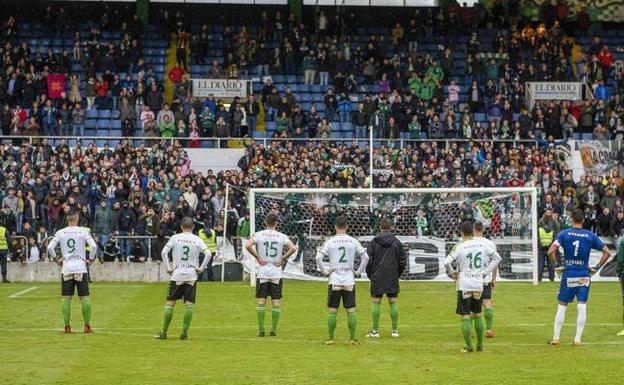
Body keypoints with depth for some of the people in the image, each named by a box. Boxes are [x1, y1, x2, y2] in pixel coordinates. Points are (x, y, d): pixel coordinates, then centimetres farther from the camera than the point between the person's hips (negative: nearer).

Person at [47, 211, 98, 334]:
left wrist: (57, 259, 9)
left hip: (66, 268, 2)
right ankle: (87, 326, 3)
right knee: (85, 297, 2)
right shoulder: (83, 231, -2)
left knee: (66, 298, 5)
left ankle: (67, 326, 4)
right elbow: (93, 246, -12)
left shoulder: (60, 232, 3)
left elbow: (50, 247, -3)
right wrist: (91, 259, 2)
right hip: (80, 268, -2)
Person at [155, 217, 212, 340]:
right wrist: (201, 268, -2)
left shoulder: (175, 238, 2)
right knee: (189, 304, 2)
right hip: (191, 276, 0)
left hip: (177, 275, 0)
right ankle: (185, 333, 0)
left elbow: (164, 252, -7)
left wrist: (168, 267, -1)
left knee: (170, 303, 4)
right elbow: (208, 254, -9)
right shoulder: (197, 240, 2)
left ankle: (163, 332, 5)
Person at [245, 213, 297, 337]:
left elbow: (248, 245, -16)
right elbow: (293, 248, -11)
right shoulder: (282, 236, 0)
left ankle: (261, 329, 1)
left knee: (261, 301, 3)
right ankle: (274, 330, 4)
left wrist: (257, 257, -5)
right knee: (276, 302, 5)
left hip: (262, 272, 0)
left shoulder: (259, 234, -2)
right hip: (276, 273, 0)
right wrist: (282, 259, -2)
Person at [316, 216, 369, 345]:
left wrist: (325, 271, 1)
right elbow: (365, 257, -1)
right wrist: (358, 271, 6)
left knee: (332, 310, 4)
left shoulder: (330, 242, -2)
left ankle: (331, 338, 5)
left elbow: (318, 258, -9)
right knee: (351, 310, 4)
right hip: (349, 281, 1)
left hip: (334, 280, -1)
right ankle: (353, 338, 3)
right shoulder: (353, 241, 2)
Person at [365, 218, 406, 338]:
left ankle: (375, 330, 1)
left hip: (377, 278, -1)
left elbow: (368, 260, -4)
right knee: (393, 302, 7)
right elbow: (402, 261, 4)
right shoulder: (397, 242, 1)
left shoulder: (374, 242, -4)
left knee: (376, 302, 2)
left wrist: (369, 274, 9)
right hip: (393, 278, 1)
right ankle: (395, 330, 8)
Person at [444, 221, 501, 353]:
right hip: (479, 284, 4)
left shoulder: (459, 247, -10)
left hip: (464, 285, -4)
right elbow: (497, 258, 7)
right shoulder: (483, 244, 1)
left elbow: (447, 262, -17)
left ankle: (469, 346, 1)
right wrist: (484, 272, 9)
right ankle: (480, 345, 21)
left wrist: (453, 273, 1)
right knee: (477, 315, 16)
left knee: (465, 316, 1)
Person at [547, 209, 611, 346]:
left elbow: (551, 251, -14)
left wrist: (556, 266, -1)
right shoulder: (590, 236, 1)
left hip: (568, 275, 0)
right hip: (584, 275, 0)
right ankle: (578, 339, 1)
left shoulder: (564, 234, -3)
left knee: (562, 306, 8)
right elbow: (607, 252, 1)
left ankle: (556, 338, 10)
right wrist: (597, 267, 6)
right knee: (582, 307, 3)